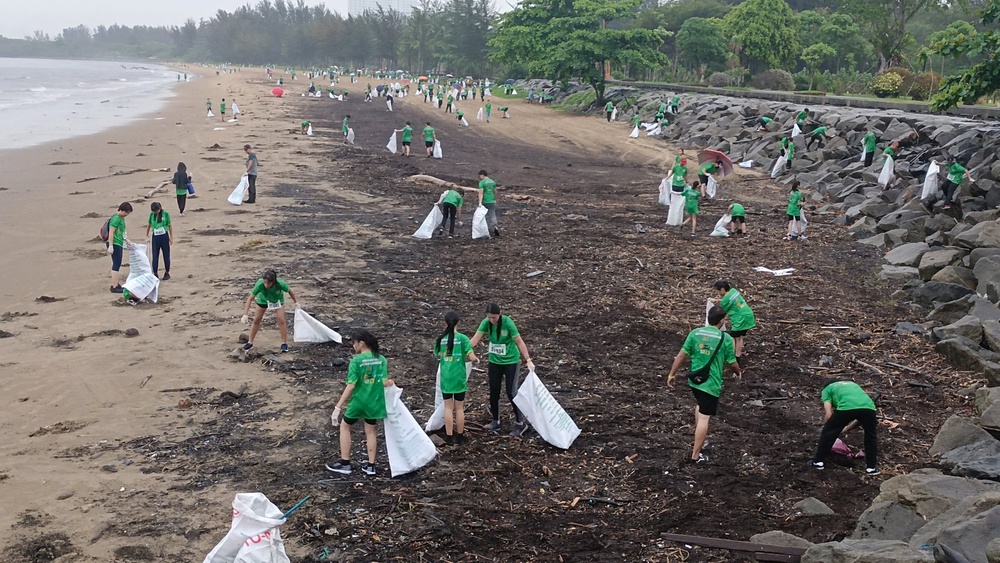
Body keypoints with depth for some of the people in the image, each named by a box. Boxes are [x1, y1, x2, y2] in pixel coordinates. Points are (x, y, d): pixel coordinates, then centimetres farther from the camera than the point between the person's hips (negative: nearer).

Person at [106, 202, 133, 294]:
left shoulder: (121, 218, 16)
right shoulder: (116, 218, -13)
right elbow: (111, 232, -18)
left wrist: (126, 240, 26)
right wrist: (110, 246, -22)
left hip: (119, 244, 10)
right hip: (115, 244, -10)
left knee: (116, 265, 13)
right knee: (116, 265, -9)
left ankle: (115, 284, 20)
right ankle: (114, 286, -9)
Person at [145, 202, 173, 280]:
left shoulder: (165, 214, -7)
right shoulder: (152, 214, 0)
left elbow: (170, 226, -1)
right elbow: (149, 225, 12)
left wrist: (171, 237, 0)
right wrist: (147, 236, 17)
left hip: (164, 236, -2)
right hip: (155, 237, 2)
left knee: (166, 255, 7)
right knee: (155, 256, 3)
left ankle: (167, 273, 19)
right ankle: (155, 273, 10)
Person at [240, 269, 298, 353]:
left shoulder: (280, 284, -41)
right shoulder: (260, 284, -42)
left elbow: (289, 291, -19)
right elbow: (250, 298, -38)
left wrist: (296, 302, -3)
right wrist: (245, 314, -45)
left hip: (277, 300, 0)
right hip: (263, 299, 1)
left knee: (281, 320, -8)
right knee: (256, 320, 6)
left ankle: (284, 343, 7)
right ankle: (250, 343, 21)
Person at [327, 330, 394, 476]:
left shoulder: (357, 360, -16)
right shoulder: (381, 359, -3)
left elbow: (351, 386, -19)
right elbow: (384, 383, -7)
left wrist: (338, 407, -17)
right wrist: (391, 383, 17)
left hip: (358, 401, -4)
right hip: (374, 402, 4)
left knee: (345, 427, 16)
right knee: (371, 431, 18)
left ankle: (345, 463, 18)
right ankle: (371, 466, 20)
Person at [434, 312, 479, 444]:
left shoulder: (440, 339, -3)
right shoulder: (462, 338, -11)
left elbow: (437, 356, 12)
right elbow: (472, 357, -14)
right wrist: (476, 360, 7)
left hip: (446, 378, 2)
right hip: (459, 378, -2)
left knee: (448, 407, 10)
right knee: (459, 408, 10)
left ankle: (449, 436, 13)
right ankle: (460, 436, 19)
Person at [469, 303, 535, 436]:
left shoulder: (507, 323, -23)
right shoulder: (486, 322, -12)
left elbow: (519, 342, -21)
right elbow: (476, 338, -14)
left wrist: (528, 360, -25)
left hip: (511, 361, -4)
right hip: (494, 361, 4)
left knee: (511, 392, -5)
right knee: (493, 391, 9)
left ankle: (520, 423, 8)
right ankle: (495, 421, 25)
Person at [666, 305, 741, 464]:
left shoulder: (695, 333, -2)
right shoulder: (725, 338, -11)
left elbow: (681, 355, -2)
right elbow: (732, 362, -2)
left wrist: (672, 374, 6)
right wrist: (738, 373, 19)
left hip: (694, 380, 5)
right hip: (711, 384, -5)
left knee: (701, 405, 31)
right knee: (704, 417, -1)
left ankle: (699, 440, 39)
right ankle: (696, 455, 2)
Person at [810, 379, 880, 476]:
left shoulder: (826, 390, 30)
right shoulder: (852, 384, 44)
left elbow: (828, 415, 15)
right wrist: (847, 429, 46)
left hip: (846, 406, -4)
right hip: (868, 406, 4)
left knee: (828, 432, 19)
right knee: (871, 436, 29)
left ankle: (818, 461, 26)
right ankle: (871, 468, 29)